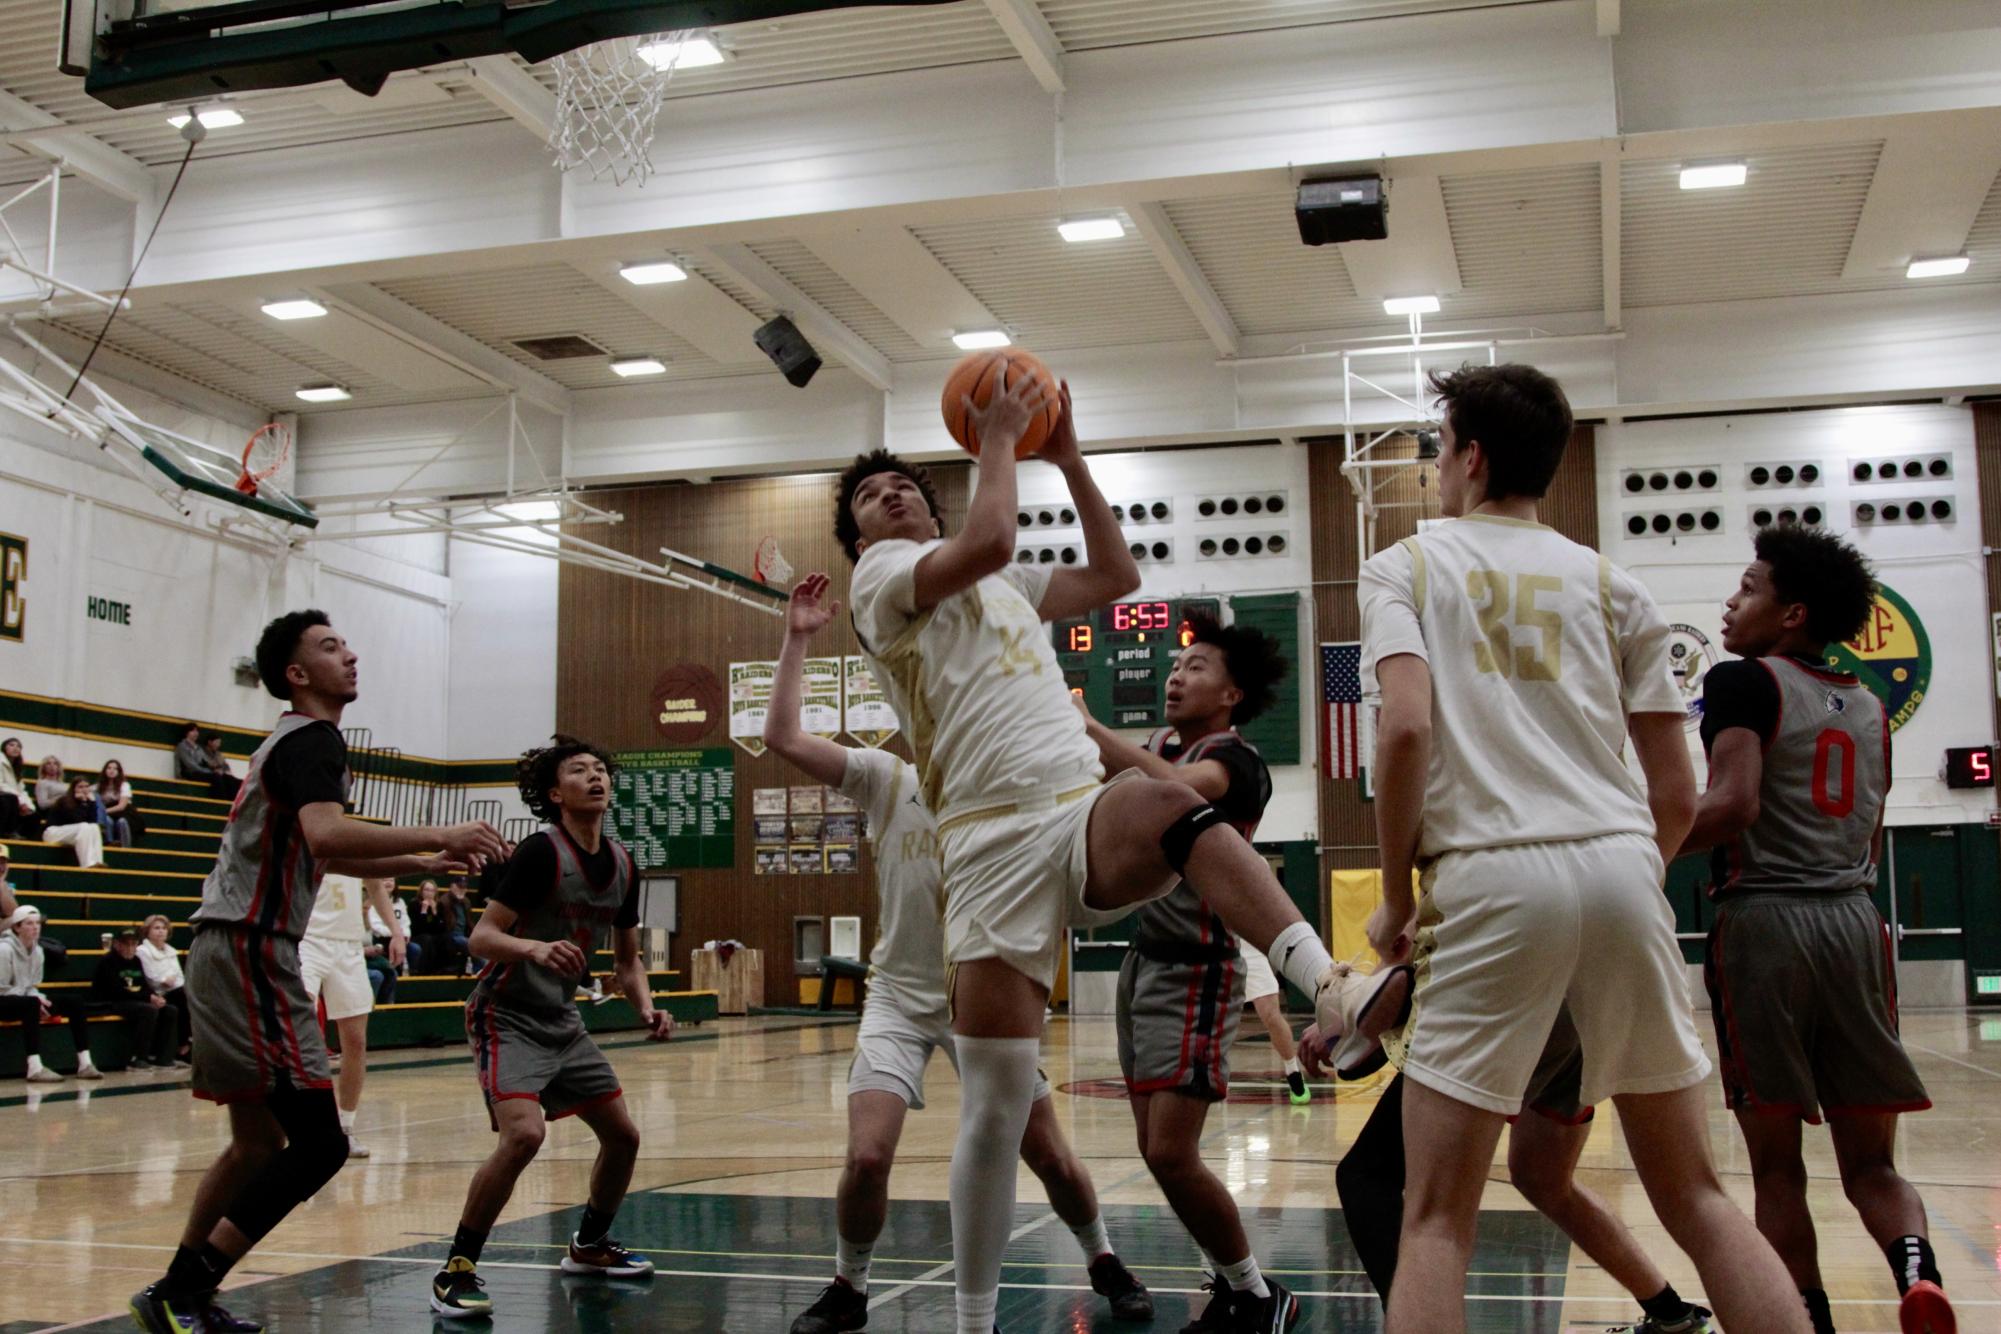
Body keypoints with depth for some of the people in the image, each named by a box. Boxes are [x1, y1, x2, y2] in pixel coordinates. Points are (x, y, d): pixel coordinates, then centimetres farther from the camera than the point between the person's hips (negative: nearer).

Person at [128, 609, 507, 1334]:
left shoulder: (291, 742, 22)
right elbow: (326, 836, -29)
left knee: (259, 1142, 18)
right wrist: (439, 834, -26)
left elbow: (322, 855, 34)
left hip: (227, 954, 11)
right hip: (250, 953, -11)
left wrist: (425, 863, 24)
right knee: (318, 1144, -13)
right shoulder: (313, 738, -10)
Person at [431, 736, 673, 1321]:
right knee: (524, 1133, -27)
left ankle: (589, 1246, 33)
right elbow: (482, 936, -20)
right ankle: (455, 1271, -13)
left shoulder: (622, 864, 4)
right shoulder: (542, 851, -17)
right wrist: (536, 948, -39)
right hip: (508, 1016, -8)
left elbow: (627, 958, 14)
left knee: (622, 1136, 9)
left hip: (563, 1022, 8)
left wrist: (647, 1010, -3)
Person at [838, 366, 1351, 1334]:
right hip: (994, 843, -4)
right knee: (995, 1107, -4)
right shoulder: (881, 575, 7)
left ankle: (1330, 986, -53)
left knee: (1165, 804, -35)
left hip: (1089, 815, 4)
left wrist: (1066, 458, 25)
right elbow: (987, 539, -11)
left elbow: (1116, 575, 28)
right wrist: (998, 437, 1)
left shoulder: (1004, 584, 31)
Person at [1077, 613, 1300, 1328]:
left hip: (1194, 973, -8)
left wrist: (1086, 725, -35)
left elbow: (1177, 787, -35)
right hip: (1144, 963, 8)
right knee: (1158, 1151, 10)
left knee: (1170, 1155, -11)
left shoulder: (1236, 759, -14)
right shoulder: (1159, 747, 12)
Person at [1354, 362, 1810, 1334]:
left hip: (1493, 879, -3)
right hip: (1623, 866, 4)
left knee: (1436, 1220, 3)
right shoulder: (1610, 585, 17)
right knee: (1696, 1198, 14)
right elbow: (1677, 795, 13)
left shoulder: (1405, 567, 9)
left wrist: (1395, 898, 1)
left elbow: (1407, 726, -8)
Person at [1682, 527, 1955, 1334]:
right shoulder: (1867, 707, 18)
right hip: (1854, 923, 6)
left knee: (1777, 1164, 2)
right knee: (1871, 1161, 8)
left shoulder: (1745, 681, -2)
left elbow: (1732, 804, -16)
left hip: (1763, 919, -5)